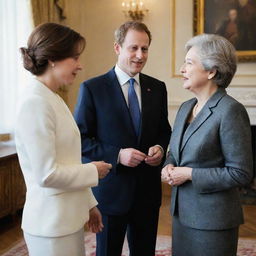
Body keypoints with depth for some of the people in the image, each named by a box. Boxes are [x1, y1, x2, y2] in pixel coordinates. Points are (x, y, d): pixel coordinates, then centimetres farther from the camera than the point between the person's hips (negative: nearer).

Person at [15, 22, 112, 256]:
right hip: (52, 223, -8)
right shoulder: (36, 103, -19)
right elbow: (47, 174, -22)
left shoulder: (52, 99, 8)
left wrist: (89, 204, 15)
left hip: (69, 217, 8)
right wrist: (93, 171, -9)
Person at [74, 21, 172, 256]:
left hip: (148, 190, 4)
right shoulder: (92, 88, -9)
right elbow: (80, 139, -9)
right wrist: (117, 155, -20)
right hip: (110, 190, -4)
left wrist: (160, 148, -7)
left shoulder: (157, 88, 5)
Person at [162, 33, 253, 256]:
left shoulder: (231, 111, -16)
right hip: (182, 212, 7)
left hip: (213, 219, -7)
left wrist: (190, 174, -18)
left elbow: (241, 173, -18)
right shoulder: (186, 107, 8)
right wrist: (169, 166, -2)